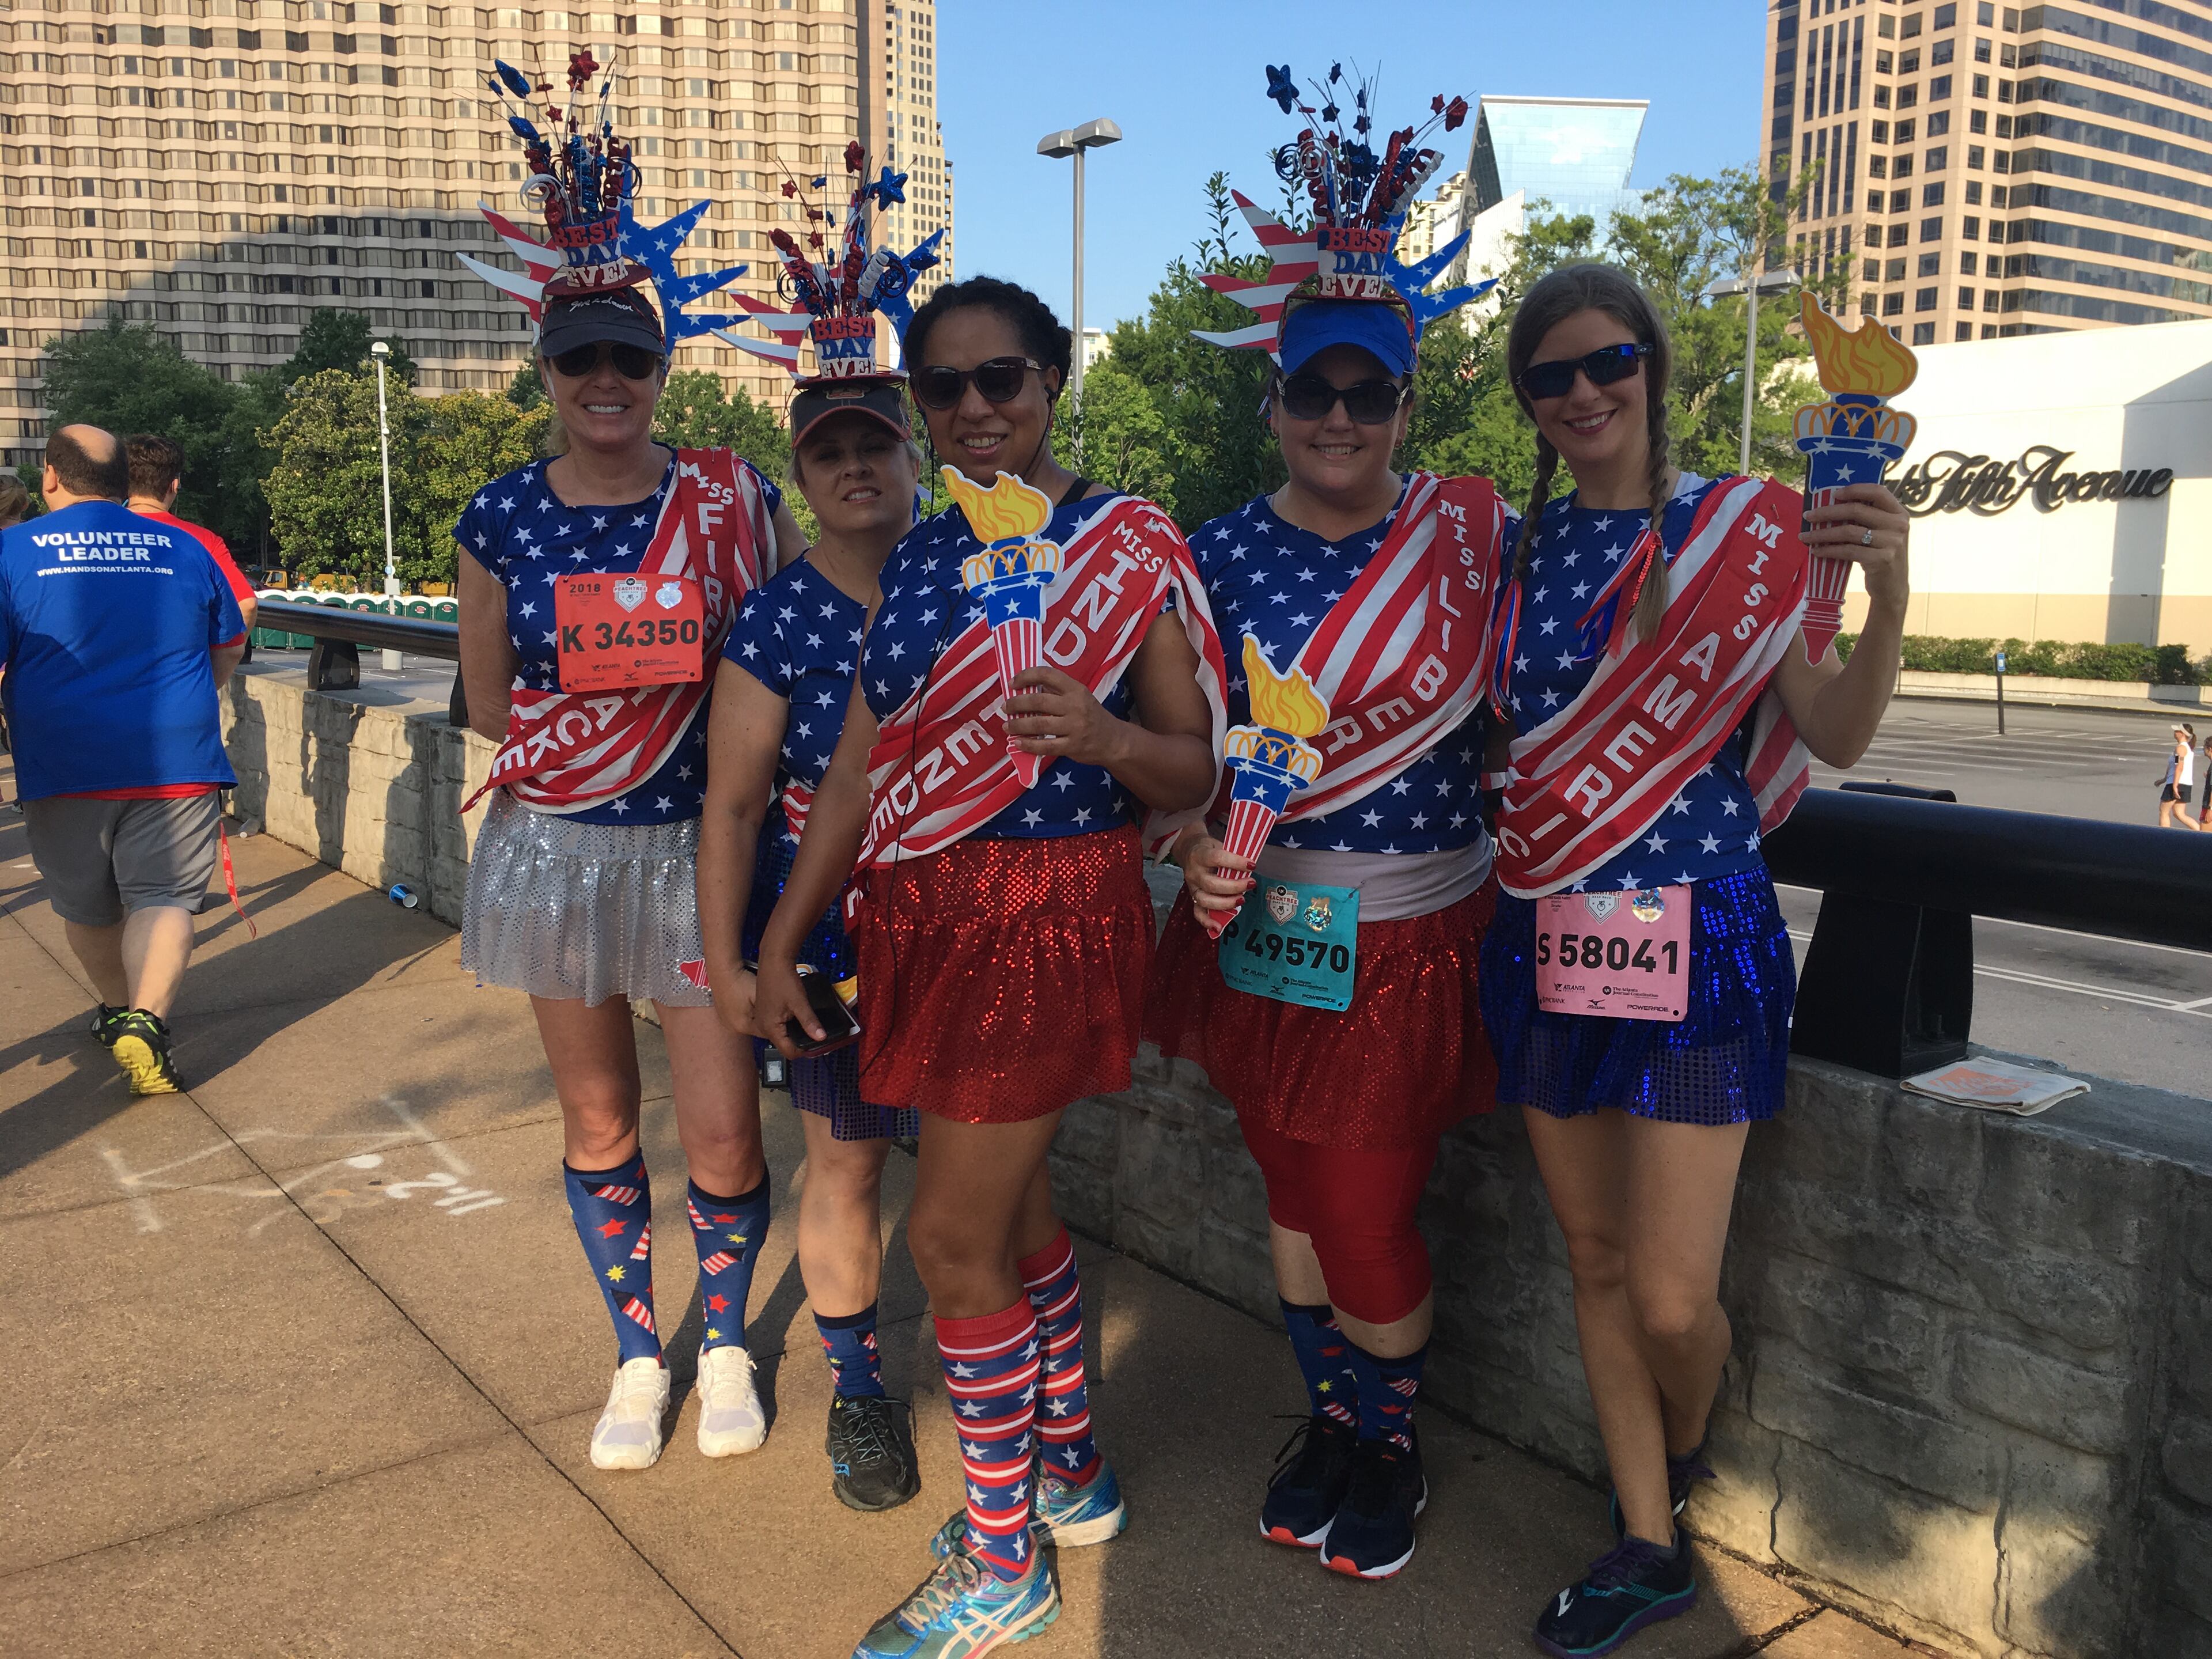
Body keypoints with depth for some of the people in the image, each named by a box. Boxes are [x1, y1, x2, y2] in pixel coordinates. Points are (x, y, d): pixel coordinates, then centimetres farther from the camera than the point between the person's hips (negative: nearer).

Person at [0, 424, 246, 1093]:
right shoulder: (184, 550, 5)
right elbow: (229, 648, 17)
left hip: (65, 765, 0)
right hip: (178, 760, 0)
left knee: (87, 906, 19)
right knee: (164, 898, 0)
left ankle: (118, 1007, 38)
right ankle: (145, 1018, -21)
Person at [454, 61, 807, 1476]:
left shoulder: (730, 497, -3)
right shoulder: (504, 519, 1)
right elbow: (488, 699, 6)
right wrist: (647, 687, -5)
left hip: (700, 842, -2)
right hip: (558, 845, 2)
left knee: (724, 1131, -2)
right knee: (598, 1120, 13)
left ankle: (726, 1342, 27)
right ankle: (638, 1356, 34)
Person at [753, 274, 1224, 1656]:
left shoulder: (1133, 547, -7)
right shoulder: (921, 556, 9)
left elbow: (1197, 775, -7)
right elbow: (861, 766, 11)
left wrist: (1104, 735, -28)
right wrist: (781, 944, 11)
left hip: (1050, 914, -6)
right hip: (921, 915, 6)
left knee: (954, 1234, -2)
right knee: (1012, 1203, 17)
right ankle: (1075, 1471, 38)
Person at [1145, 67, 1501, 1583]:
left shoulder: (1478, 534, -3)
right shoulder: (1220, 554, 0)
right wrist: (1199, 853, -17)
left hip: (1417, 931, -2)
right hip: (1264, 928, 3)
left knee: (1365, 1212, 1)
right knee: (1295, 1187, 16)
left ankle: (1391, 1444, 30)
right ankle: (1332, 1412, 40)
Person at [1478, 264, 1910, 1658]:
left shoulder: (1740, 528, -3)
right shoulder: (1511, 542, 7)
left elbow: (1835, 736, -9)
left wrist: (1889, 595, -23)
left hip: (1696, 933, -4)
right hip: (1551, 934, 4)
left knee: (1672, 1297, -2)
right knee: (1597, 1259, 12)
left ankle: (1682, 1454, 35)